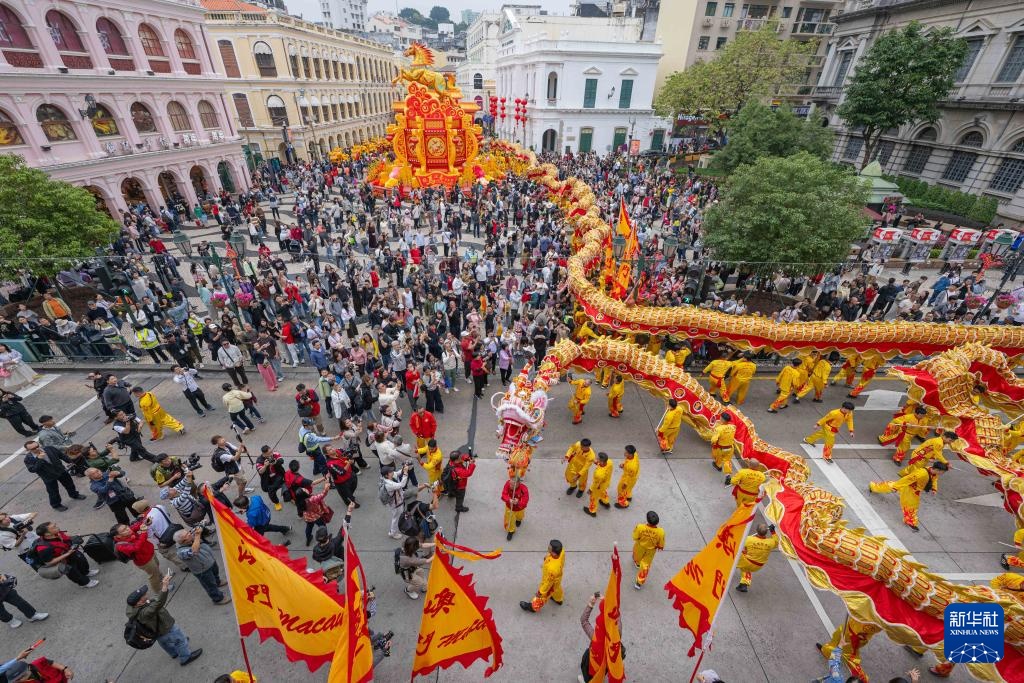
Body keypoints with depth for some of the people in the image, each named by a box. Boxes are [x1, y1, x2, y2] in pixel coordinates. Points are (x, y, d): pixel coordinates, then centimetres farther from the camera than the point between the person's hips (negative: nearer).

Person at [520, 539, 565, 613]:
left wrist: (541, 592, -11)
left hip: (551, 583, -5)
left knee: (541, 596, 26)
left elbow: (548, 582, -29)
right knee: (556, 588, 37)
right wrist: (547, 557, 10)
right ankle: (558, 600, 68)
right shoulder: (561, 551, -32)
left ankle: (534, 607, 55)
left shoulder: (552, 569, -49)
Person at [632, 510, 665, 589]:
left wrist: (635, 529, 0)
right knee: (645, 566, 24)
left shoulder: (640, 527, -38)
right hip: (651, 550, 0)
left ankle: (637, 563, 68)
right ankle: (639, 582, 36)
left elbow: (635, 538, -19)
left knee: (637, 555, 36)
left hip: (640, 547, 0)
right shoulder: (661, 532, -35)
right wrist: (657, 546, 6)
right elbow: (661, 546, -17)